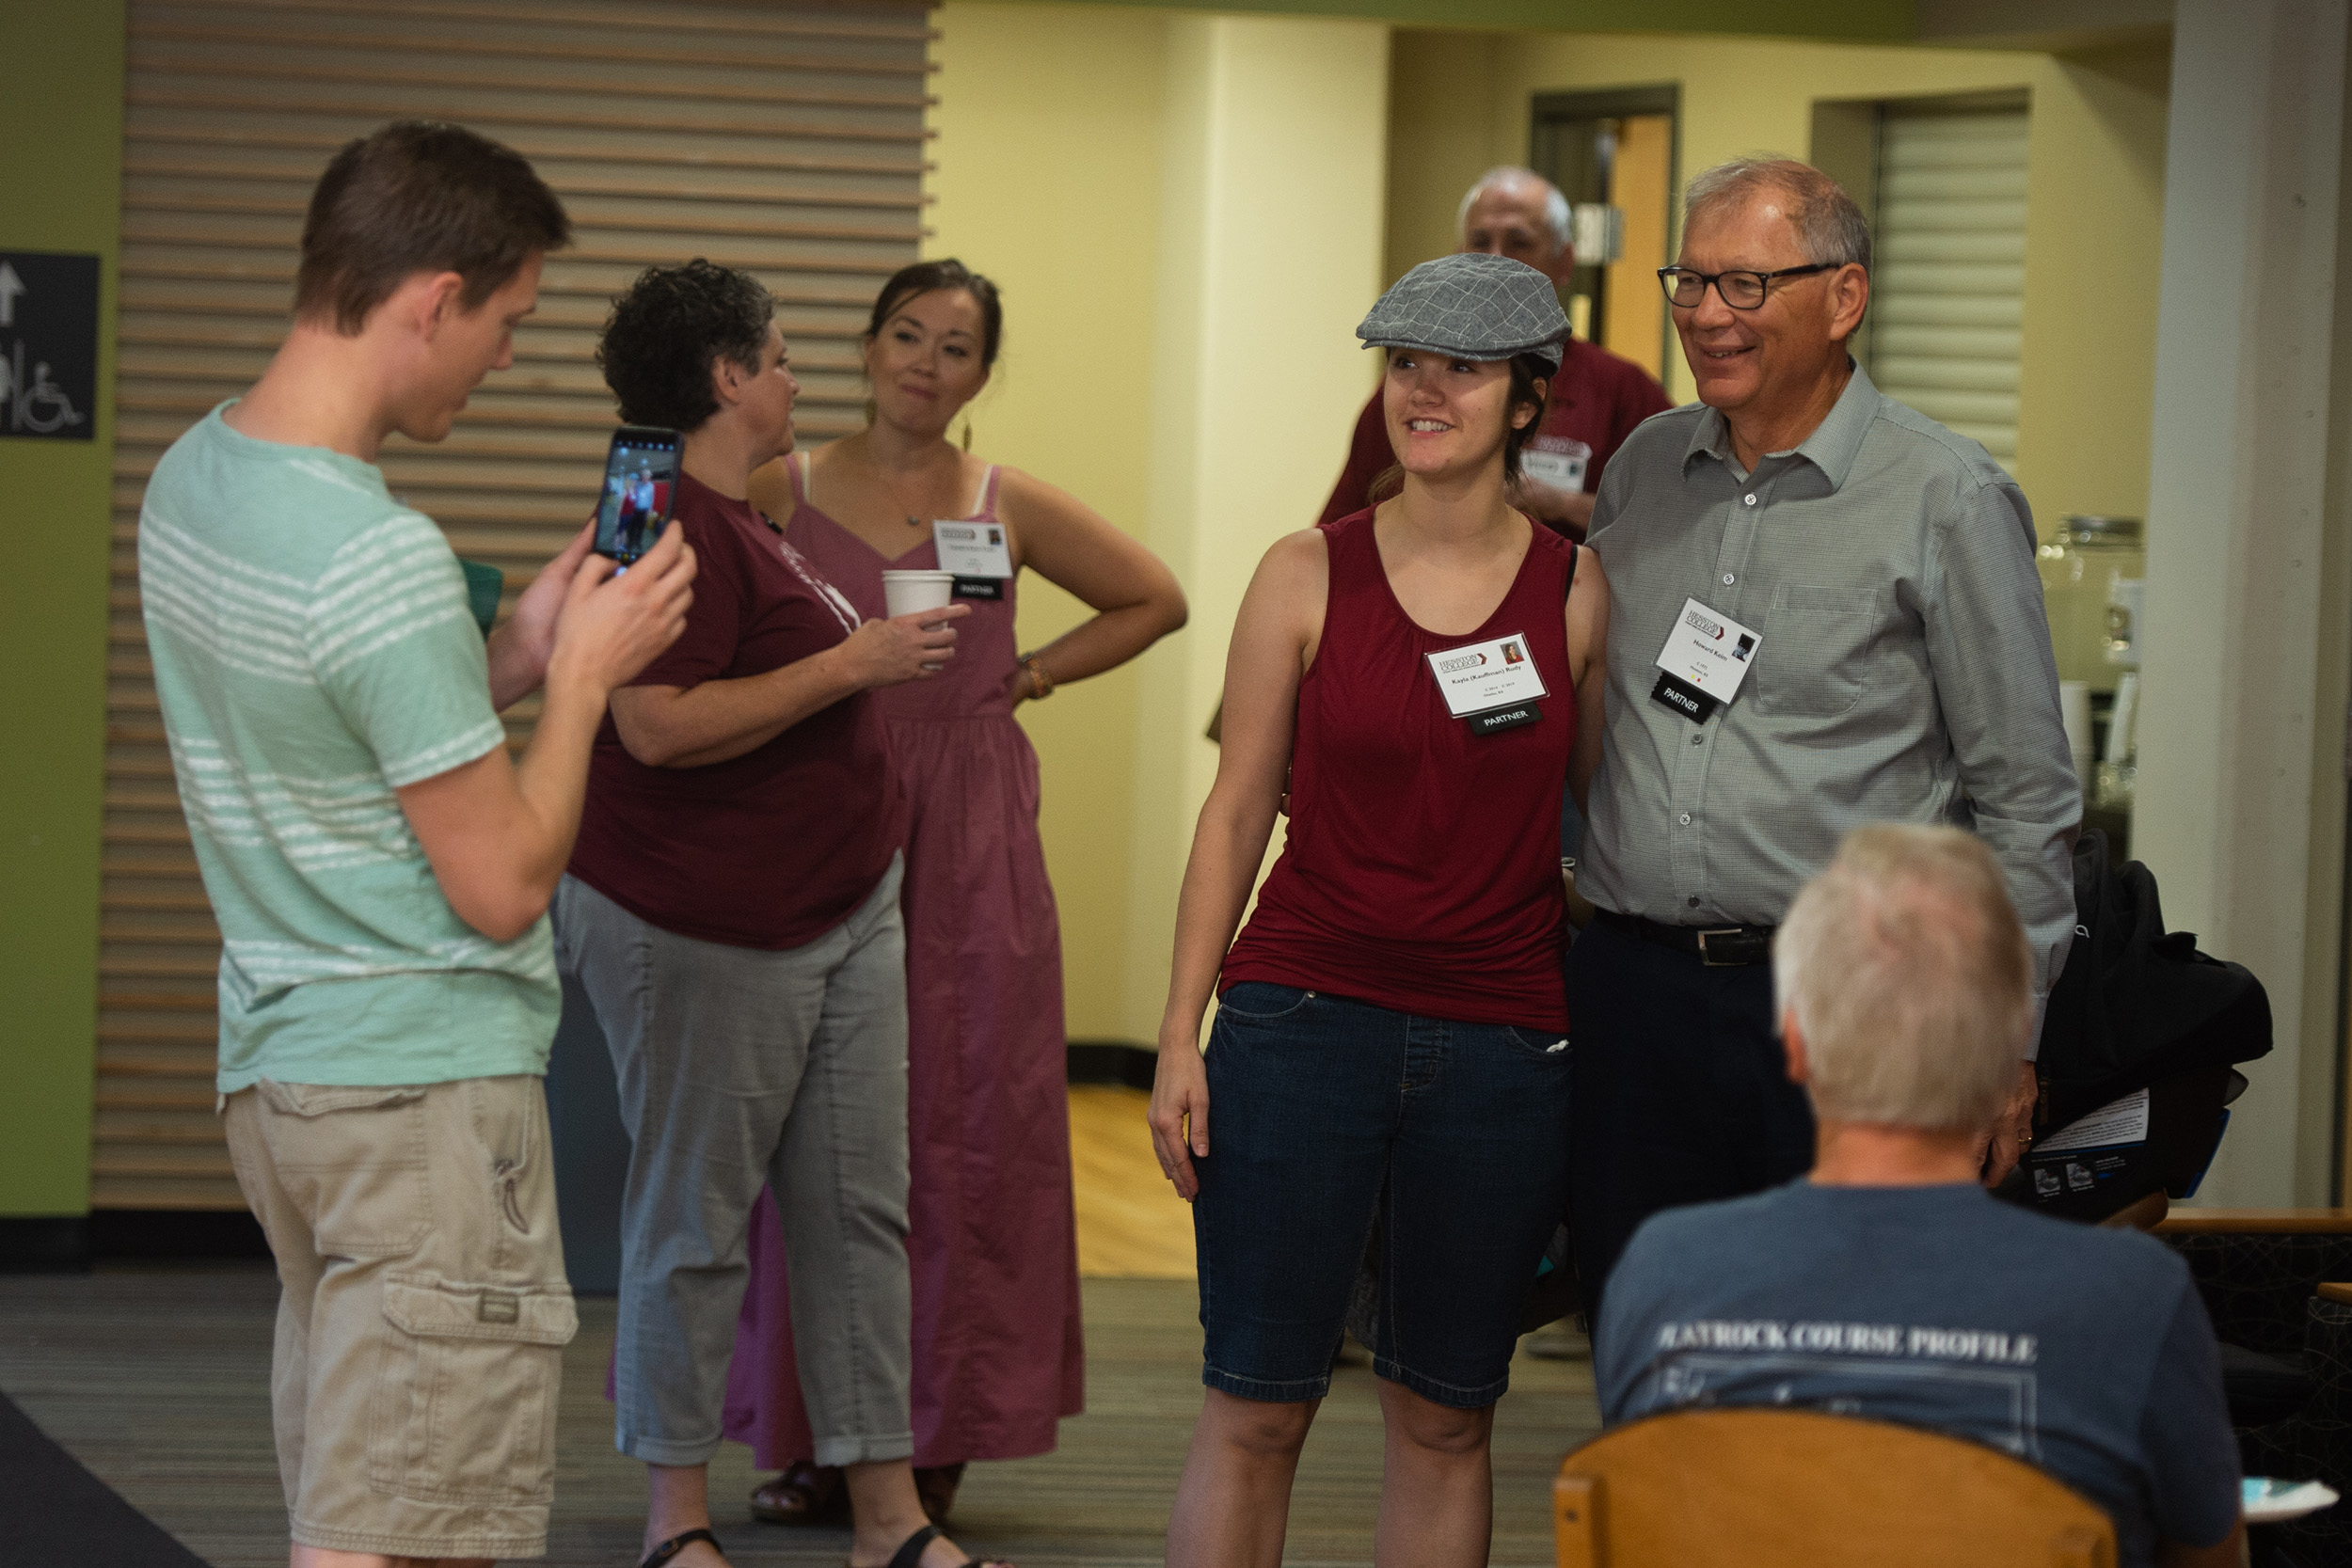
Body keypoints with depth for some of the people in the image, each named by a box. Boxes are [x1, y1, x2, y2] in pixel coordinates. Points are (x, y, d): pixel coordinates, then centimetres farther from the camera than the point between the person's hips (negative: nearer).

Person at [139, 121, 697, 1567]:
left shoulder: (191, 476, 7)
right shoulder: (381, 561, -22)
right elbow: (501, 886, -16)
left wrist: (512, 658, 12)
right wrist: (584, 674, -4)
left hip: (276, 1066, 10)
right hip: (425, 1082, -10)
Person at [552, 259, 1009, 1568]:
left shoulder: (740, 517, 15)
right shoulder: (677, 526, -17)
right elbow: (660, 725, -27)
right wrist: (856, 661, -21)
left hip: (844, 914, 10)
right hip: (710, 932, -10)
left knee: (861, 1210, 8)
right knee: (698, 1223, 0)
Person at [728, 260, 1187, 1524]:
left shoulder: (1011, 509, 7)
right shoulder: (783, 492, 4)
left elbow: (1155, 599, 18)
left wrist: (1031, 675, 7)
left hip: (968, 848, 1)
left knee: (964, 1126, 0)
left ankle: (938, 1440, 8)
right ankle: (809, 1433, 7)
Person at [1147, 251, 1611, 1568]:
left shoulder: (1579, 592, 3)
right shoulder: (1310, 575, 1)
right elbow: (1239, 811, 4)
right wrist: (1182, 1036, -1)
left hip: (1502, 1048, 1)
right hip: (1304, 1016, -1)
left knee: (1447, 1420, 8)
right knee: (1255, 1410, -1)